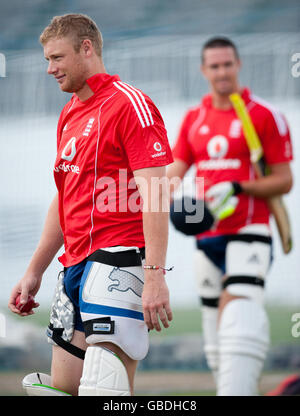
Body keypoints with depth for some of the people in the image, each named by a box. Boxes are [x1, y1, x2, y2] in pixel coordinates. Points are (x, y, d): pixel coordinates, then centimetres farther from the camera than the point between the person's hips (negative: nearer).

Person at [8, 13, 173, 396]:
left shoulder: (128, 103, -8)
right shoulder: (69, 114, 20)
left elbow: (154, 194, -15)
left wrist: (155, 276, -23)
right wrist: (33, 273, 28)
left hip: (118, 260, -9)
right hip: (75, 264, 9)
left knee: (100, 388, -18)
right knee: (62, 386, 5)